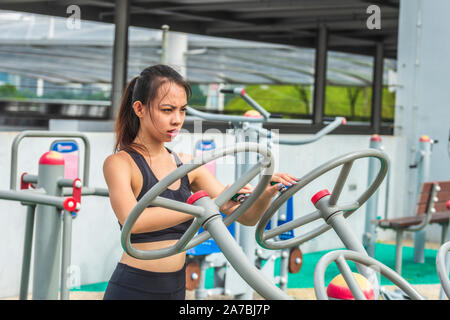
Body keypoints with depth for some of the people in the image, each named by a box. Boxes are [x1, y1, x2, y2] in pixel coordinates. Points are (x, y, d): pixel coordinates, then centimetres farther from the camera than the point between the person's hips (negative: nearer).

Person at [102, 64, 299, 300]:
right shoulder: (120, 163, -10)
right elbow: (133, 220, -29)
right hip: (132, 290, -5)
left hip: (176, 289, 6)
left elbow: (246, 216, 6)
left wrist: (267, 193, -15)